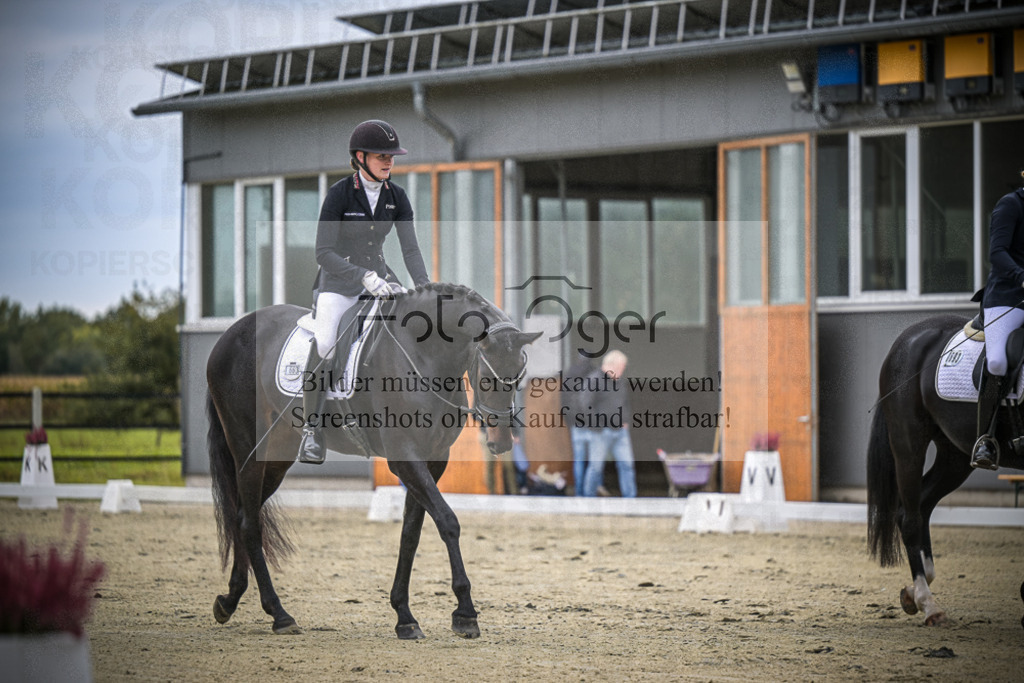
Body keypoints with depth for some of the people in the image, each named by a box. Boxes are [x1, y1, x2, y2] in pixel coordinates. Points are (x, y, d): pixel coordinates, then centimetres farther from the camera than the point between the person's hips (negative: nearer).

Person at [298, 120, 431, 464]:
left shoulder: (397, 197, 0)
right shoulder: (339, 194, -15)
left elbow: (410, 249, -2)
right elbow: (323, 252, -20)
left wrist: (425, 289, -18)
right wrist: (365, 277, -31)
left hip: (378, 277, 5)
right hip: (338, 283, -5)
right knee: (324, 343, -29)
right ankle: (311, 429, -17)